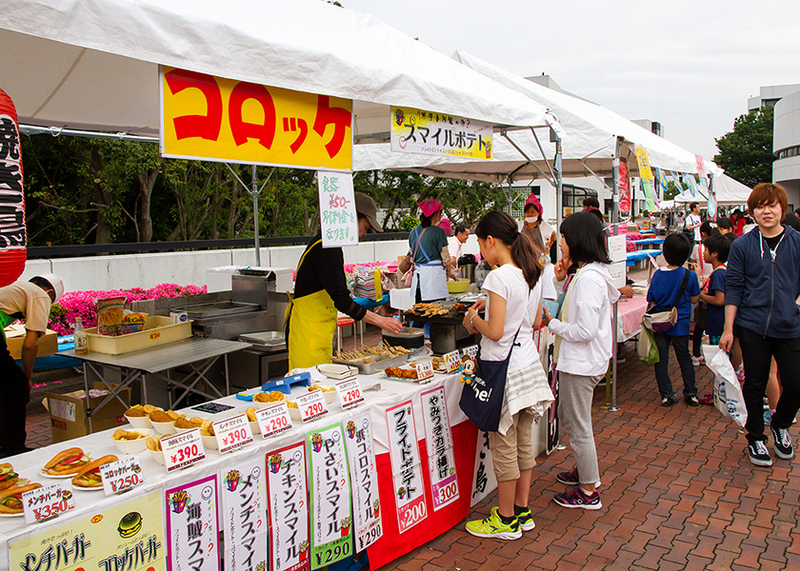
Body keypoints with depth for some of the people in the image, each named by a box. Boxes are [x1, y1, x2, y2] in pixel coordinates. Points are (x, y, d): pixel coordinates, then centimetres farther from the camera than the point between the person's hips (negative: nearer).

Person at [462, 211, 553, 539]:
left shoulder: (499, 277, -20)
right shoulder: (532, 274, 5)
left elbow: (495, 331, -23)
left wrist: (473, 319, -4)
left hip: (504, 370, -8)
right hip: (529, 365, 9)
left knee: (504, 448, 5)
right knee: (524, 443, 17)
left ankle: (506, 521, 19)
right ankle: (522, 512, 30)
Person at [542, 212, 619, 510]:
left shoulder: (589, 278, -23)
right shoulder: (589, 273, 8)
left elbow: (585, 330, -27)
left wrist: (552, 324, -13)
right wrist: (560, 280, 5)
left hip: (581, 363, -10)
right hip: (577, 360, 10)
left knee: (578, 426, 3)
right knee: (569, 416, 24)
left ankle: (589, 491, 18)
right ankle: (584, 470, 42)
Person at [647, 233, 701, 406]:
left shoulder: (658, 274, -9)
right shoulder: (690, 275, -13)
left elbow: (651, 300, -2)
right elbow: (694, 299, 1)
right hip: (680, 325, 0)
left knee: (661, 359, 9)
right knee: (684, 358, 17)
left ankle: (667, 394, 11)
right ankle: (691, 393, 25)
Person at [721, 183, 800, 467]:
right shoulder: (742, 245, -1)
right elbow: (733, 288, 0)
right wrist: (728, 329, -2)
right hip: (753, 327, -1)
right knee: (755, 385, 9)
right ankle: (755, 438, 28)